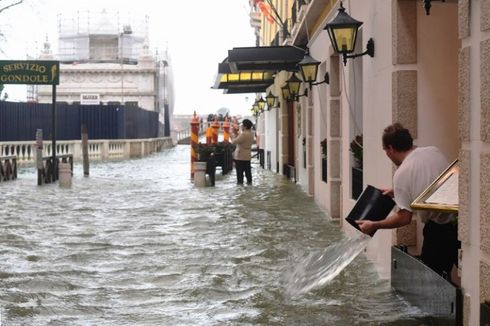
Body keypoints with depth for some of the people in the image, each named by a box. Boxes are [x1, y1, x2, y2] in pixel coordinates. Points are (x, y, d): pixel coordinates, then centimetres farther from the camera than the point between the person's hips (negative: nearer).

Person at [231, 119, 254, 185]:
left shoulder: (244, 134, -21)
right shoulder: (251, 134, 9)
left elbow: (234, 141, -17)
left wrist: (234, 134, -3)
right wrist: (237, 134, 10)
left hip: (240, 157, -9)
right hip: (247, 156, 9)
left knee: (240, 171, -2)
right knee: (248, 170, 13)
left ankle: (240, 182, -1)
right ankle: (249, 181, 17)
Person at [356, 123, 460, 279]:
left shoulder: (402, 173, -12)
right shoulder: (434, 151, 6)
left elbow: (404, 218, -12)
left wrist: (373, 225, 1)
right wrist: (397, 192, 30)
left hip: (441, 229, -7)